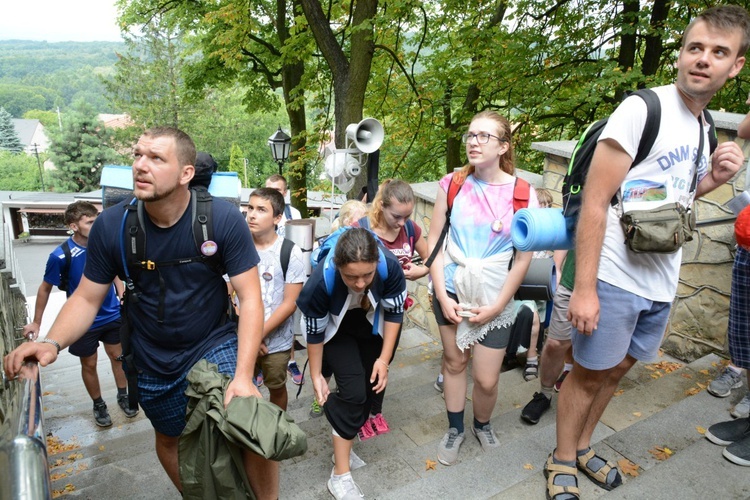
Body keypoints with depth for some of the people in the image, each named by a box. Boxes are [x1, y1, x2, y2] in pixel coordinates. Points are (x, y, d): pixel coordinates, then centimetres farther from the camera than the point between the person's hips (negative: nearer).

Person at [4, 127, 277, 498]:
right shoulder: (111, 225, -15)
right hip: (153, 360, 3)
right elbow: (86, 299, -5)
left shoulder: (223, 219, -22)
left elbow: (250, 298, -21)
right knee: (169, 438, 22)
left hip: (215, 344, -2)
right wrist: (52, 342, -25)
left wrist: (243, 375, -29)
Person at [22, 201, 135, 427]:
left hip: (113, 315, 3)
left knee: (118, 356, 17)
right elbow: (45, 288, -6)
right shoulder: (61, 256, -21)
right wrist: (36, 322, 0)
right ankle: (99, 405, 35)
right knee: (89, 365, 14)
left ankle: (123, 396, 38)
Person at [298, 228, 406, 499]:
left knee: (370, 388, 6)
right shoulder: (321, 280, -38)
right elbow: (314, 331, -19)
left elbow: (394, 312, -15)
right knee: (354, 392, -14)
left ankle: (343, 443, 30)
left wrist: (384, 358, -13)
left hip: (374, 329, 3)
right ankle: (340, 476, -2)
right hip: (338, 331, -3)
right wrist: (316, 375, -8)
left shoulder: (390, 266, -35)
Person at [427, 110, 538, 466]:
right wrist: (441, 296, -7)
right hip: (451, 288, 2)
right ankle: (455, 429, 36)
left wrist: (497, 306, -7)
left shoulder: (522, 193, -8)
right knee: (454, 360, 12)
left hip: (494, 296, -1)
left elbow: (523, 258, -4)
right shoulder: (452, 183, -4)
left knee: (486, 379, 2)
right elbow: (434, 240, -1)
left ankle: (482, 425, 35)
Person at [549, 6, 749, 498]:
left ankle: (583, 447, 38)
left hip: (662, 284, 7)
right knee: (589, 373, 6)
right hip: (615, 279, -7)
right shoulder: (643, 109, -12)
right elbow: (595, 201, -18)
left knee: (616, 369, 18)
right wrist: (584, 288, -22)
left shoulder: (706, 128, 11)